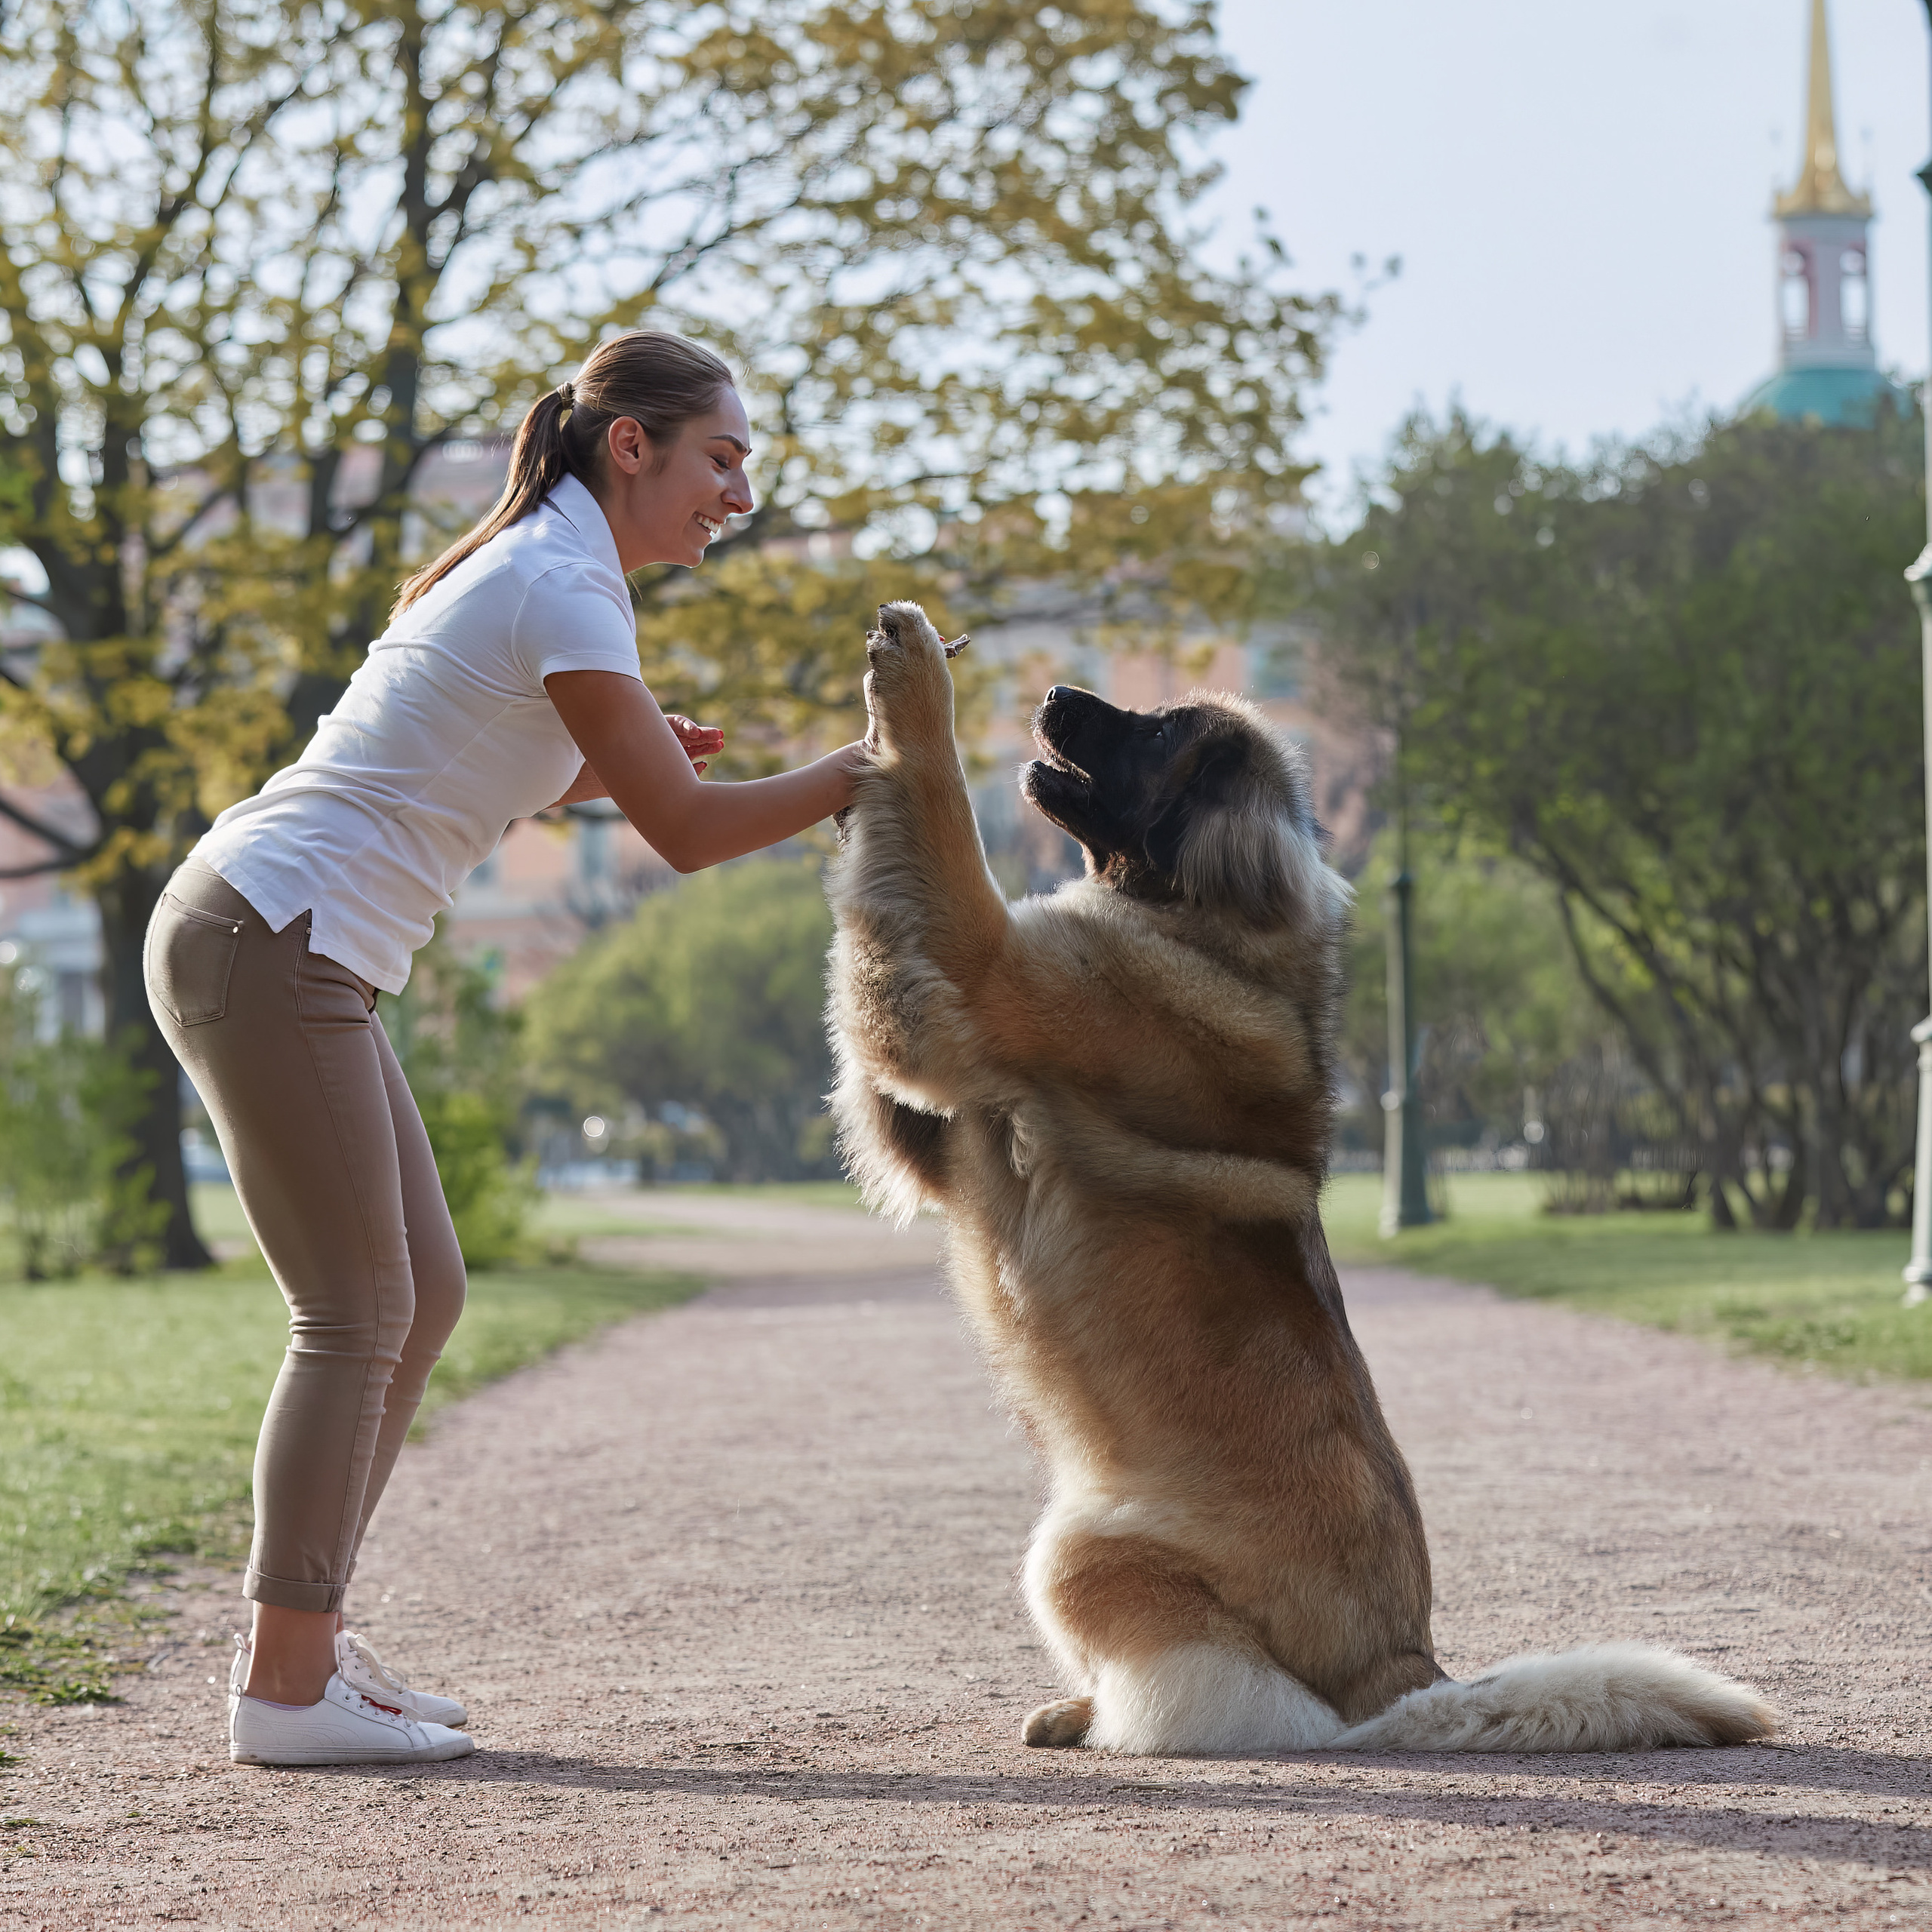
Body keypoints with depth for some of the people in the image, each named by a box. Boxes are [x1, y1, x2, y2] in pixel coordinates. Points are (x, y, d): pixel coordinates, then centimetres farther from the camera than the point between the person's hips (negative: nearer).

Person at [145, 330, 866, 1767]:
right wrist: (867, 773, -7)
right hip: (269, 943, -10)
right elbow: (689, 835, -15)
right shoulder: (564, 594, -14)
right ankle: (287, 1685, -2)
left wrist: (599, 768, 12)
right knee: (359, 1313, -7)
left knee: (420, 1295, 11)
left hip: (294, 957, 10)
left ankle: (303, 1634, 17)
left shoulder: (531, 568, 16)